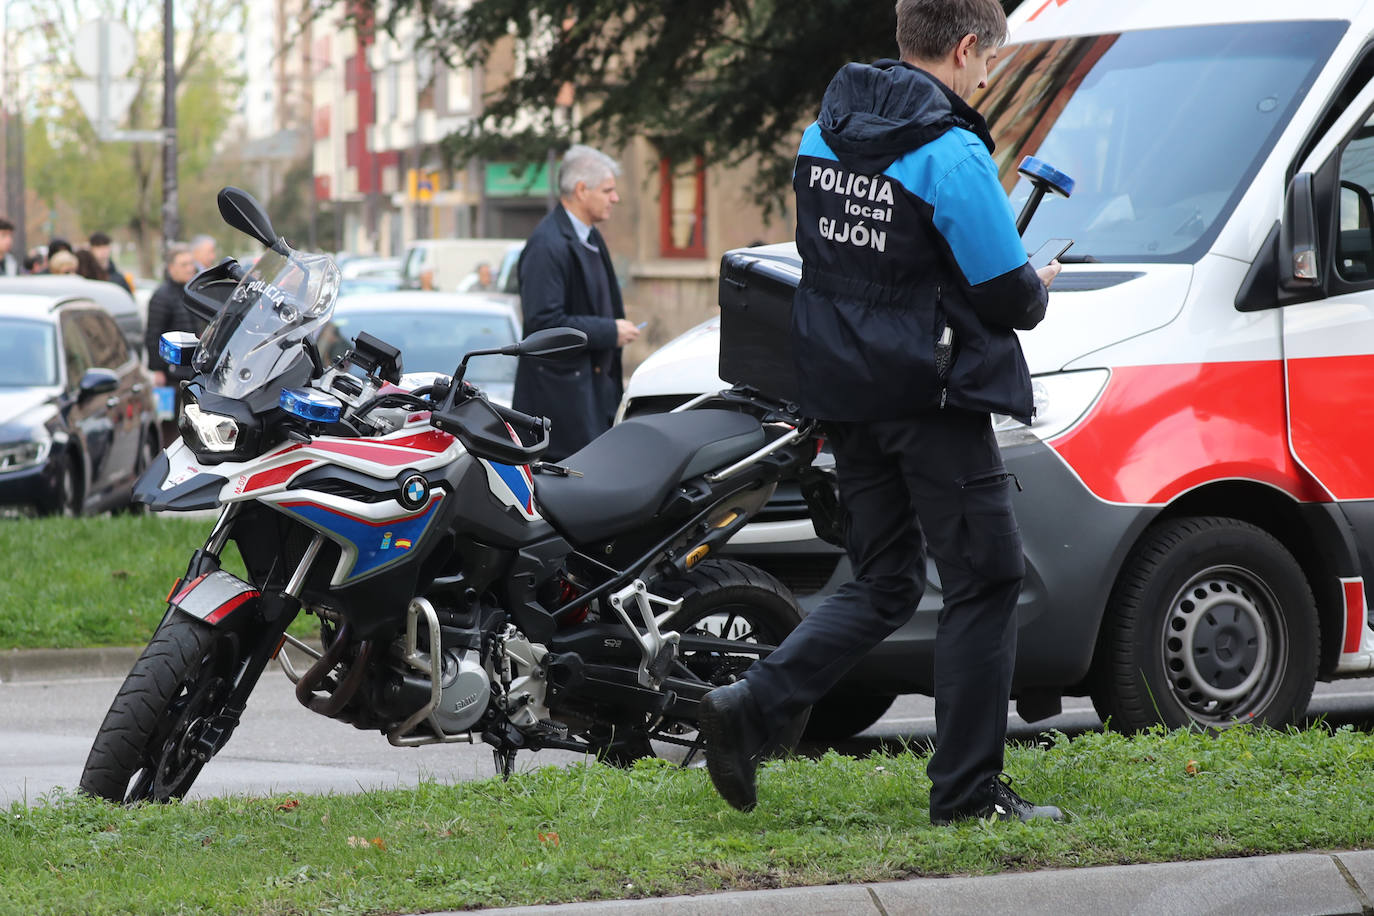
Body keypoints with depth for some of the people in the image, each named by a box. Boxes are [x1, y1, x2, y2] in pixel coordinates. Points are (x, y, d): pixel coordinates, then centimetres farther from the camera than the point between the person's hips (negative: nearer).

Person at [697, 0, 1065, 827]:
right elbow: (1006, 294, -14)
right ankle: (968, 787, 2)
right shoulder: (952, 154, -16)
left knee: (884, 584, 15)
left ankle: (750, 707, -1)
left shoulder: (824, 136, 9)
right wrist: (1037, 292, 10)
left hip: (846, 390, 8)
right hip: (932, 395, -8)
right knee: (985, 580, 2)